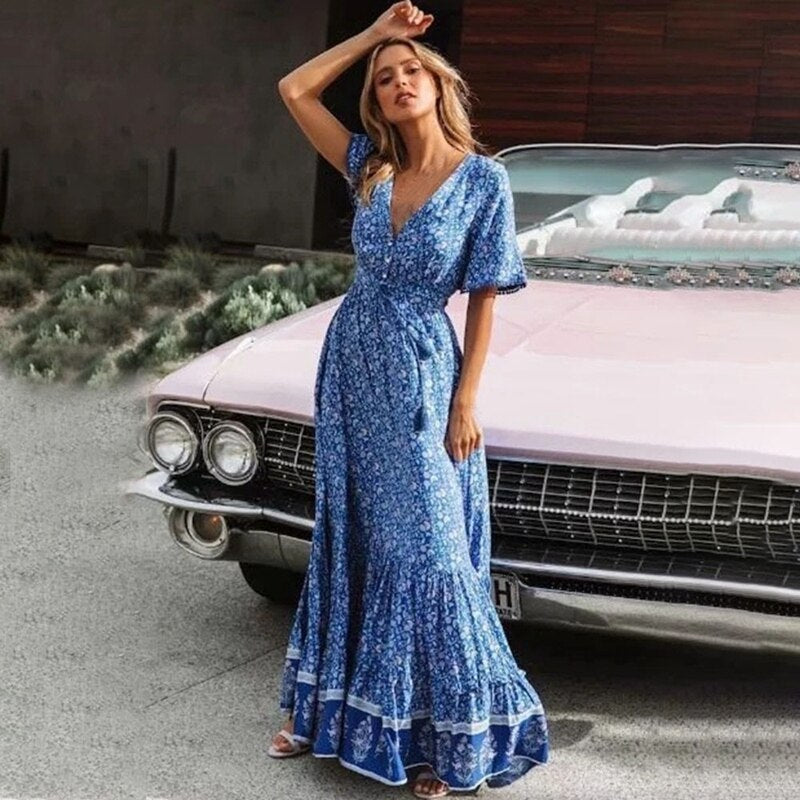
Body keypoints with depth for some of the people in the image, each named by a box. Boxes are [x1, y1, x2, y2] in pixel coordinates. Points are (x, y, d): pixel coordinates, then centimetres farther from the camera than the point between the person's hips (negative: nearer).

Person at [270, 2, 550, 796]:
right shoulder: (369, 165, 3)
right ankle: (324, 707, 27)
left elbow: (484, 298, -8)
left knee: (424, 551, -1)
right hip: (350, 361, 5)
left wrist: (466, 402, -11)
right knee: (345, 539, 14)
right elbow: (294, 88, 7)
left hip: (420, 374, -5)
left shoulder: (482, 179, -10)